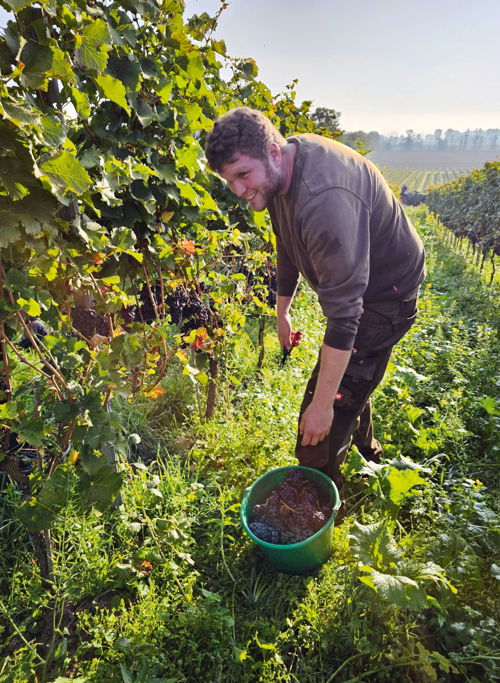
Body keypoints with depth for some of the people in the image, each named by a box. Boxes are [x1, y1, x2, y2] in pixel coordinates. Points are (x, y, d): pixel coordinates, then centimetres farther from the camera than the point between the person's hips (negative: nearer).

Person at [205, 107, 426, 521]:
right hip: (352, 281, 10)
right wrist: (283, 311, 17)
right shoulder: (282, 168, -6)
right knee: (352, 384, 27)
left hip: (385, 294, -9)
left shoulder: (325, 200, -38)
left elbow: (343, 314, -38)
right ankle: (367, 456, 54)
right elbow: (289, 246, 10)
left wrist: (322, 404, -33)